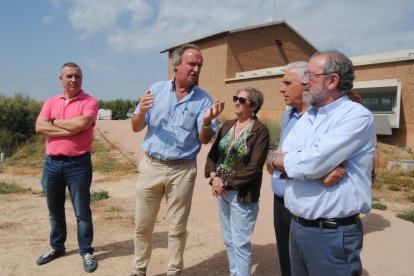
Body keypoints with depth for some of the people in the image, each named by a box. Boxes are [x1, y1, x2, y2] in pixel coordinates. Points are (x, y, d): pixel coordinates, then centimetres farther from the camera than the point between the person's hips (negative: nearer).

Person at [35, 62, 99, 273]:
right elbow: (39, 127, -6)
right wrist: (70, 130, -16)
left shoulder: (90, 102, -4)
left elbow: (81, 123, -22)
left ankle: (86, 252, 20)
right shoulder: (50, 102, 9)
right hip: (51, 163, 5)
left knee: (82, 212, 5)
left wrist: (55, 122, -6)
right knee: (55, 210, 18)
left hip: (78, 164, -5)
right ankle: (57, 247, 37)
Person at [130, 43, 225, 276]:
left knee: (177, 227, 11)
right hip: (151, 166, 2)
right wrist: (142, 112, -19)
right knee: (143, 224, 14)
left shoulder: (203, 99, -4)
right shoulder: (157, 89, 1)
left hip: (182, 170, -1)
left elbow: (205, 140, -7)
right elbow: (136, 127, 3)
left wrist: (207, 122, -28)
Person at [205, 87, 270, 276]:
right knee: (229, 240, 18)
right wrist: (213, 176, -10)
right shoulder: (227, 126, 8)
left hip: (242, 195, -6)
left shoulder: (260, 131, -12)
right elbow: (213, 154, 7)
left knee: (240, 243, 4)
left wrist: (227, 183, -15)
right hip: (221, 191, 6)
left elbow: (254, 167, -16)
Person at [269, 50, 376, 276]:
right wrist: (322, 166, -16)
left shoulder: (357, 116, -15)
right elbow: (281, 159, 0)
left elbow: (310, 165, -26)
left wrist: (281, 160, -7)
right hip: (296, 225, 7)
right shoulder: (307, 116, 9)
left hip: (332, 234, -7)